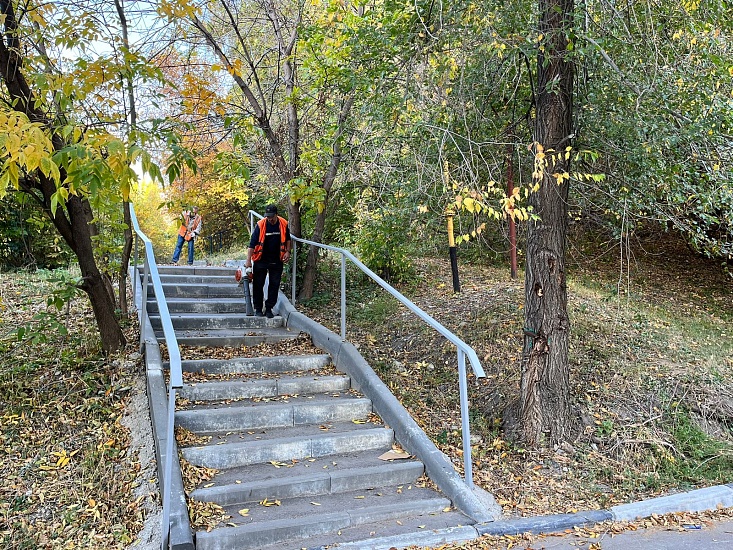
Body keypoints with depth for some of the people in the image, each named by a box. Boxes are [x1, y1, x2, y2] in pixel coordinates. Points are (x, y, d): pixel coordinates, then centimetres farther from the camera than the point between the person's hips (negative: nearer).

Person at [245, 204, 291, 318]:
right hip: (261, 261, -2)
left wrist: (288, 251, 1)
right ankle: (258, 309, 14)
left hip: (277, 261, 2)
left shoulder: (284, 224, -4)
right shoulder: (260, 225, -13)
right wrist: (248, 260, -17)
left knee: (274, 285, 4)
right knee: (258, 285, 3)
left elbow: (288, 239, 15)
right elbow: (252, 243, -13)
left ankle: (269, 309, 13)